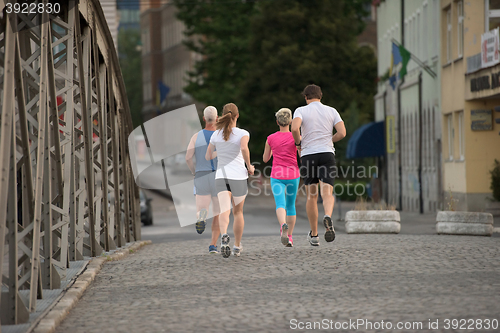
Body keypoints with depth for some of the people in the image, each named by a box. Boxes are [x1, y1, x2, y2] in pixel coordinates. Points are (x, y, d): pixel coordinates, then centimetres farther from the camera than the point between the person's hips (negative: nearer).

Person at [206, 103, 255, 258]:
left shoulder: (216, 135, 7)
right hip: (238, 176, -1)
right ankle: (237, 246, 25)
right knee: (238, 212, 15)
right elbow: (244, 148, -24)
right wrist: (249, 166, -11)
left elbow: (208, 157, 11)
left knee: (224, 210, -13)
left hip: (221, 176, 1)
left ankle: (224, 235, -43)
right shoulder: (242, 133, -4)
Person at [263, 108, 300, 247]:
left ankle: (283, 225, -46)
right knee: (290, 205, 18)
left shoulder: (271, 138, 1)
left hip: (277, 176, -1)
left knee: (280, 204, -15)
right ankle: (289, 236, 22)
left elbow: (265, 159, 11)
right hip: (293, 175, 1)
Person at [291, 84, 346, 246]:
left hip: (308, 155, 0)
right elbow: (342, 132, -2)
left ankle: (314, 235, 17)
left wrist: (298, 143, 2)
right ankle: (328, 216, -39)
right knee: (327, 194, -6)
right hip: (327, 154, 0)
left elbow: (295, 128, -18)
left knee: (311, 197, 12)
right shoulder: (331, 111, 8)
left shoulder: (301, 110, 1)